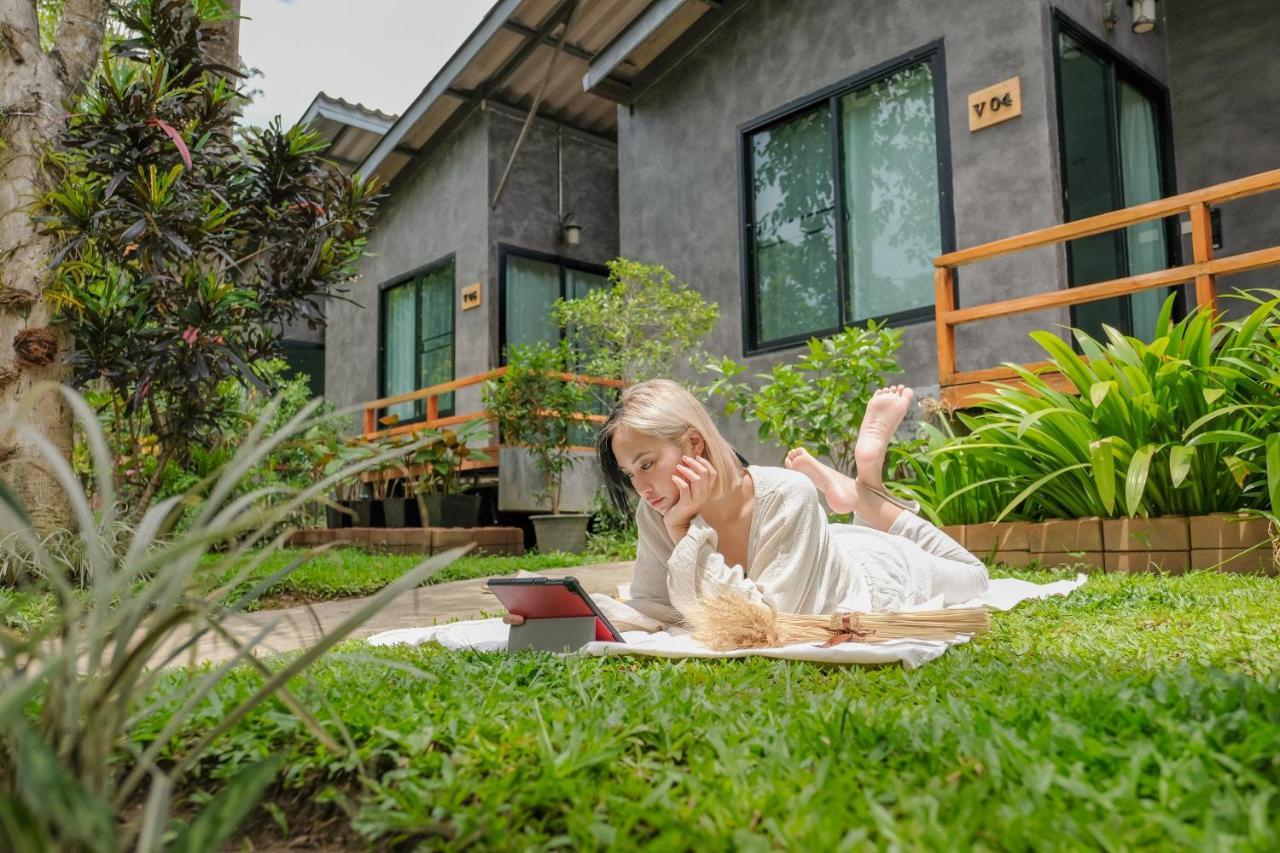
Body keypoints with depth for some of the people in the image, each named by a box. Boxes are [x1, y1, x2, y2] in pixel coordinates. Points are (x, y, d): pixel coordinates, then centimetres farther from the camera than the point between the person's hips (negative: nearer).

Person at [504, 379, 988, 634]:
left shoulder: (787, 498, -45)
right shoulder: (654, 515, -28)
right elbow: (656, 607, -28)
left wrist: (685, 528, -50)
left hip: (879, 577, -4)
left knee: (972, 576, 30)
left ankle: (867, 490, 31)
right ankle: (844, 493, 37)